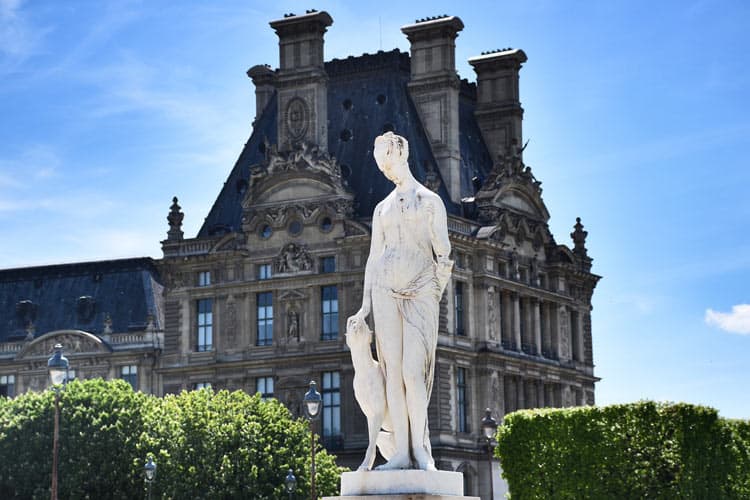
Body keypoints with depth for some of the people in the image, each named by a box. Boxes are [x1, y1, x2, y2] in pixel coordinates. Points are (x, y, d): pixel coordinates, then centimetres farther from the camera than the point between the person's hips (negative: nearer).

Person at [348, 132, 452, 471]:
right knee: (392, 372, -3)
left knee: (414, 373, -15)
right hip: (385, 291, 4)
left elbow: (443, 252, 1)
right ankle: (401, 451, -5)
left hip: (421, 294, -4)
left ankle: (420, 450, -11)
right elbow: (374, 258, 17)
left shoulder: (430, 201, 7)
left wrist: (435, 294, -7)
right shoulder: (382, 208, 18)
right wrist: (365, 307, 10)